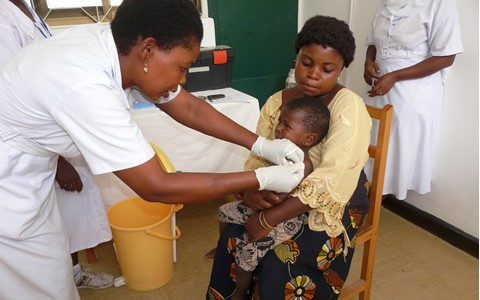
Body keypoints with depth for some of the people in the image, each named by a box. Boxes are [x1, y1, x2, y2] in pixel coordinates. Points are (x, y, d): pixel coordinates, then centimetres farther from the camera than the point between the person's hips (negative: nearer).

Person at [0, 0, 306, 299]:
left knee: (54, 271, 22)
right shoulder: (86, 87, -38)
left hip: (30, 170, 8)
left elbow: (189, 108, -4)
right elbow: (156, 187, -33)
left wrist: (262, 145, -9)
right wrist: (263, 179, -28)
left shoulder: (118, 45, -12)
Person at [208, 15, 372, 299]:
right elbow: (258, 158, -3)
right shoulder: (277, 102, -2)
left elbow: (331, 181, -29)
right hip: (282, 197, 5)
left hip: (334, 205, -4)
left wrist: (269, 220, -32)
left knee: (279, 262, -23)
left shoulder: (348, 107, -19)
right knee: (233, 239, -14)